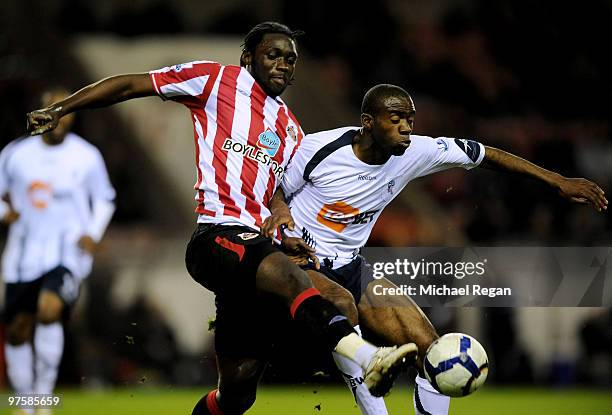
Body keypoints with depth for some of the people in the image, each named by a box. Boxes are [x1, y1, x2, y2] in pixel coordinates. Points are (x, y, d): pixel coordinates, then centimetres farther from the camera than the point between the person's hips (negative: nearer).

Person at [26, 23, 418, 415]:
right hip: (218, 237, -8)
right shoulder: (216, 80, 9)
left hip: (258, 247, 8)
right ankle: (368, 357, -61)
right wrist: (60, 109, 2)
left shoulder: (292, 130, 27)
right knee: (291, 278, -39)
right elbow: (130, 85, 9)